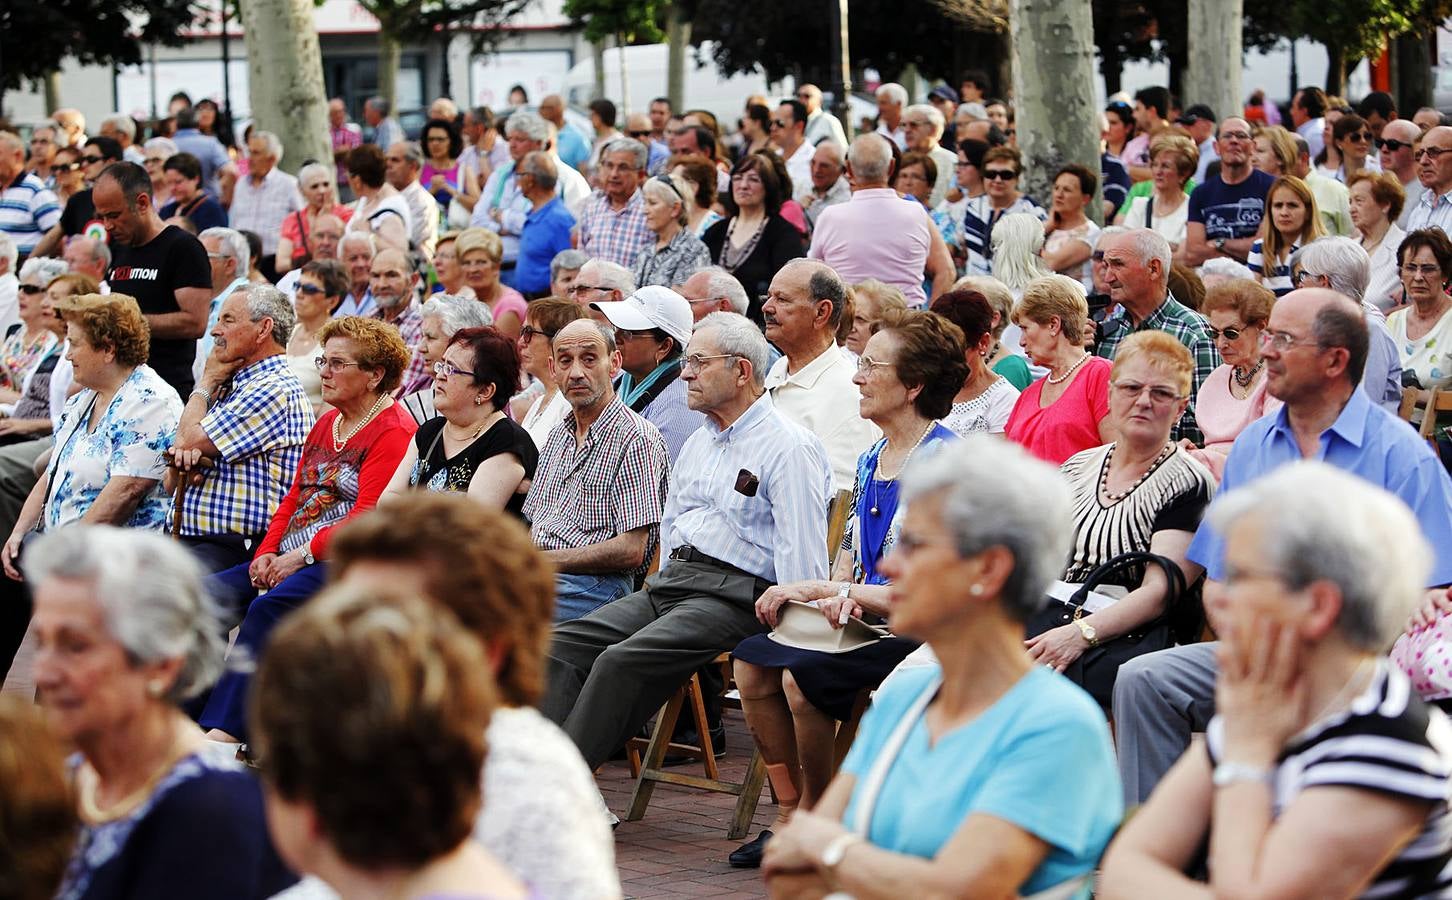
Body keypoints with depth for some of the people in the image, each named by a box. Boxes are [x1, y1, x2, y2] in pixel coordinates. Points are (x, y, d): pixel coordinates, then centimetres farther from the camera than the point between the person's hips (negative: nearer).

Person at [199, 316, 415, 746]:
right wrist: (267, 553, 2)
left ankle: (224, 731, -40)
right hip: (288, 560, 9)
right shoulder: (325, 424, 23)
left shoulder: (394, 431, -7)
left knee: (269, 607, -34)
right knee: (205, 596, -11)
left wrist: (301, 557, -16)